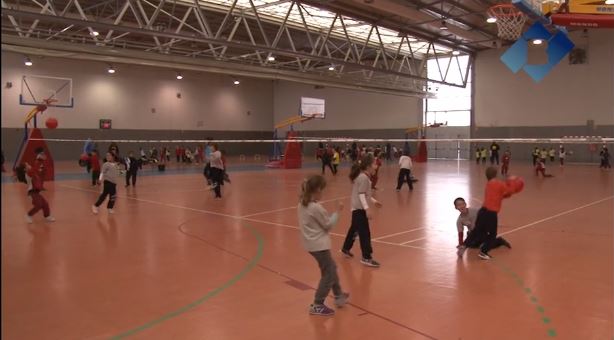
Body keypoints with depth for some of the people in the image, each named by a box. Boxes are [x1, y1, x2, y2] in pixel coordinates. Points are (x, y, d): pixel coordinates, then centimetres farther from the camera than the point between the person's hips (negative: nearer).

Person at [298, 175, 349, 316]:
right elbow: (328, 224, -13)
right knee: (328, 274, 2)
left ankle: (339, 296, 36)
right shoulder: (316, 207, -23)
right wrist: (337, 212, -3)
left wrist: (332, 213, 9)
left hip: (312, 243, 10)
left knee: (331, 268, 23)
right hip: (319, 245, -10)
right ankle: (317, 305, 9)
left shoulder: (302, 204, 4)